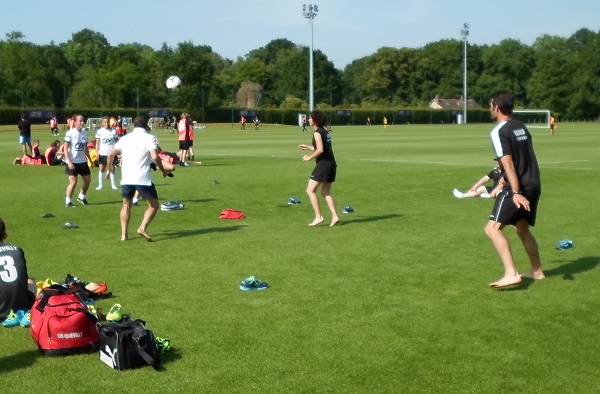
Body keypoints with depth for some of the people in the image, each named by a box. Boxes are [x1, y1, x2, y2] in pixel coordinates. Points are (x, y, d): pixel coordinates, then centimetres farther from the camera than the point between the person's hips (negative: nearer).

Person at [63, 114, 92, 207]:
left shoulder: (84, 132, 6)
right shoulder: (70, 133, -12)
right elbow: (65, 148, -12)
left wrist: (90, 159, 12)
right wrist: (69, 162, -19)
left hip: (82, 161, 6)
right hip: (72, 162, -6)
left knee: (88, 179, 10)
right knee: (73, 182, -8)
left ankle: (81, 196, 31)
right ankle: (68, 201, 7)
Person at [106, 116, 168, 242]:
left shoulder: (125, 138, 13)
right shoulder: (149, 138, -1)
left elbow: (111, 155, 13)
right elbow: (155, 157, -14)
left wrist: (110, 169, 30)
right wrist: (163, 170, 1)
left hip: (126, 178, 5)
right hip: (143, 178, -4)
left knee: (127, 205, 20)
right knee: (154, 205, 8)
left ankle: (123, 234, 13)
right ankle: (142, 228, -12)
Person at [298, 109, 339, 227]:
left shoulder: (317, 133, -11)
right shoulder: (325, 132, 16)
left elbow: (320, 150, -22)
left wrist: (309, 157, -10)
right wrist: (308, 147, 31)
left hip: (323, 164, -9)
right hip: (331, 164, 9)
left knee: (310, 190, -3)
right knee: (326, 192, 14)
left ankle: (318, 216, -6)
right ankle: (334, 217, 7)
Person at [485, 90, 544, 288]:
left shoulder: (499, 132, -11)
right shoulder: (521, 127, 14)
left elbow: (508, 164, -20)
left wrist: (516, 193, -26)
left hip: (518, 189, -9)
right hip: (534, 186, 9)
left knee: (493, 228, -12)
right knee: (522, 229, 24)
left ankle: (511, 273, -23)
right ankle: (537, 271, 33)